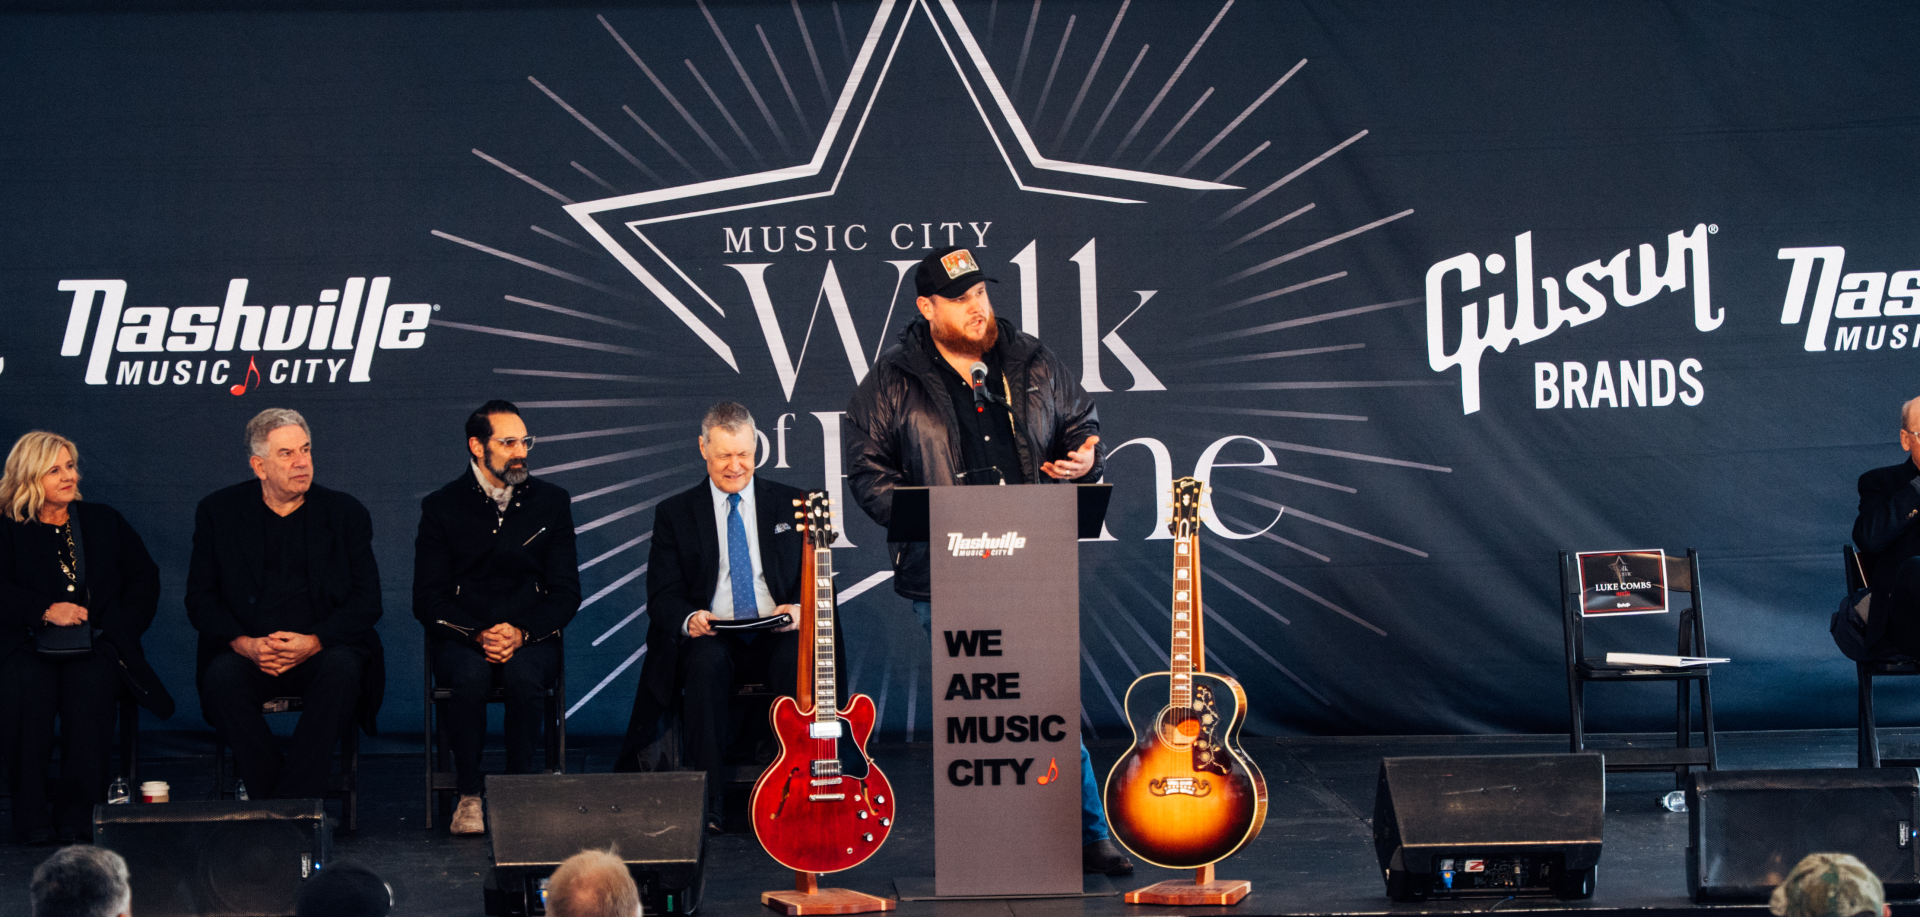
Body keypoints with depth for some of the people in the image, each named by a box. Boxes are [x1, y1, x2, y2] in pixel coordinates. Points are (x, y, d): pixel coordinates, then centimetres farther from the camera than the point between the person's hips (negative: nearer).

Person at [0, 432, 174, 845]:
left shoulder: (105, 522, 22)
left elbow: (144, 578, 17)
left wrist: (120, 625, 1)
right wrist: (46, 610, -15)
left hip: (97, 644, 1)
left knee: (90, 685, -34)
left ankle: (78, 813, -31)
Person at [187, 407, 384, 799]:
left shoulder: (345, 513, 8)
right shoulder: (218, 512, 8)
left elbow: (367, 601, 2)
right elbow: (200, 599, 5)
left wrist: (313, 642, -16)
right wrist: (245, 644, -14)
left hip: (322, 652, 0)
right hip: (247, 654, 0)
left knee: (342, 670, -33)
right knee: (221, 677, -32)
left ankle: (293, 802, -30)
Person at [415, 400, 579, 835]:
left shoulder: (552, 502, 9)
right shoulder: (442, 506, 5)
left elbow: (566, 592, 5)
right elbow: (427, 599, 0)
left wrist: (521, 633, -13)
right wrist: (478, 636, -17)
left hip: (530, 639, 1)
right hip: (459, 639, -1)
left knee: (523, 673, -34)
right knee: (472, 675, -35)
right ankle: (469, 795, -23)